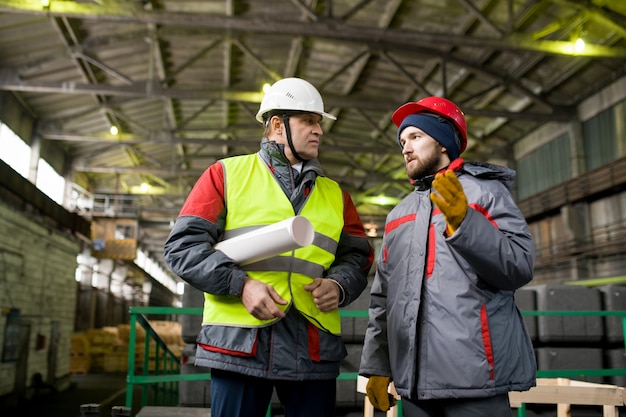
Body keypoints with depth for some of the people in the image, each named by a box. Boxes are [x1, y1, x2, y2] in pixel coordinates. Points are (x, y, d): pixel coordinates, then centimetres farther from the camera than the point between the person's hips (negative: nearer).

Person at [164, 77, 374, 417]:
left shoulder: (335, 194, 19)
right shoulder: (227, 174, 7)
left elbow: (357, 257, 18)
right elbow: (183, 244, 1)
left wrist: (338, 286, -5)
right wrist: (241, 284, -13)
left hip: (314, 348, 4)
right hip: (240, 341, -3)